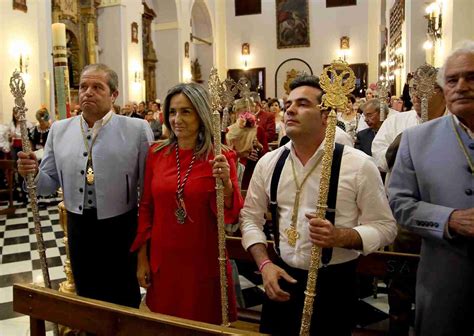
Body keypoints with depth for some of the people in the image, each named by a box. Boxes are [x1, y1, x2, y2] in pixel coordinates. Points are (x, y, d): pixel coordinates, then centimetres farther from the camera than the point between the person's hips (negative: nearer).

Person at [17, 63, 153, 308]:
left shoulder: (137, 129, -10)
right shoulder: (59, 130, 3)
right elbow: (50, 184, 8)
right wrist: (33, 173, -14)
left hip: (120, 230, -3)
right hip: (78, 229, 4)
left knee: (124, 300, 15)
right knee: (85, 297, 23)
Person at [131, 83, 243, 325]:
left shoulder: (220, 158, -9)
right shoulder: (156, 153, -1)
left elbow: (231, 216, -11)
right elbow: (146, 207, 5)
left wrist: (226, 183, -29)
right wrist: (142, 256, 4)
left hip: (204, 262, -2)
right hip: (162, 261, 3)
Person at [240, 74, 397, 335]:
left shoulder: (358, 165, -11)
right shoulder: (268, 163, 0)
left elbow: (384, 227, -6)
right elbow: (250, 218, 5)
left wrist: (340, 237, -24)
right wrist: (264, 264, -8)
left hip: (335, 283, -3)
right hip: (282, 278, 3)